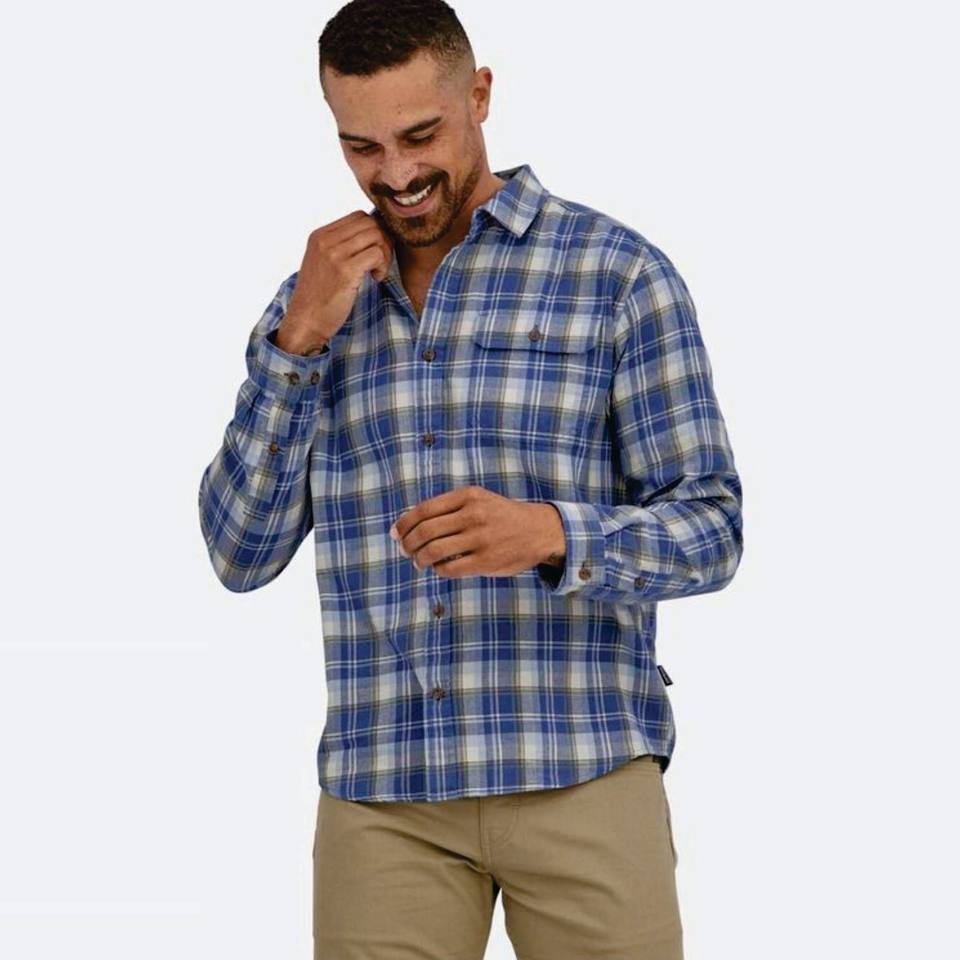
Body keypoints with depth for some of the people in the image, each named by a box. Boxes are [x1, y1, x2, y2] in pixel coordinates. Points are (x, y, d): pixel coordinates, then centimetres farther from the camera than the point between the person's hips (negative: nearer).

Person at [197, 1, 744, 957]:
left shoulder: (621, 274, -1)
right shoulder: (316, 297, 12)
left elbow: (709, 533, -3)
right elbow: (242, 557, 6)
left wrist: (548, 535, -23)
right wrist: (300, 338, -5)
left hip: (578, 769, -3)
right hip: (382, 788, 3)